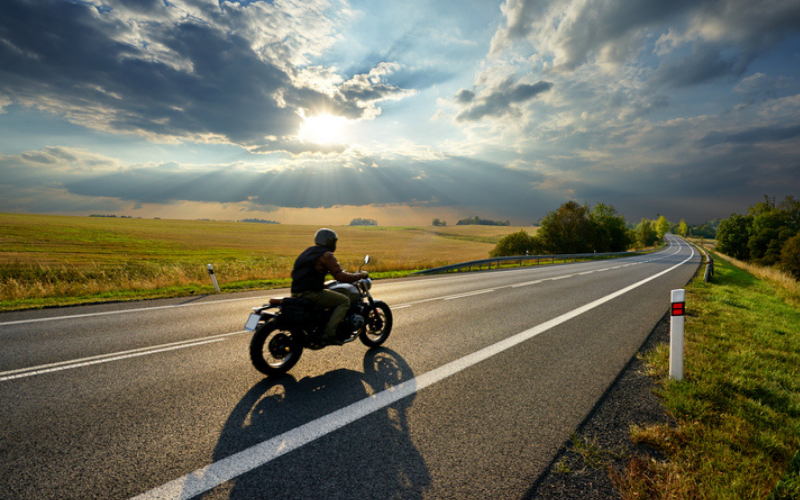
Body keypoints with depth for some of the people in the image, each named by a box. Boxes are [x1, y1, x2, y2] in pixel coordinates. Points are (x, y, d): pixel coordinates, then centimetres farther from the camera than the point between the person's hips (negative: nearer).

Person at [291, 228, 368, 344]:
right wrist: (361, 275, -1)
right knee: (344, 301, -4)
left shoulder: (308, 251, 19)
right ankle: (329, 333, -13)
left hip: (296, 292, 9)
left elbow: (294, 272, 27)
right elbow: (340, 276, -15)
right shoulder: (326, 255, -7)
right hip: (311, 293, -9)